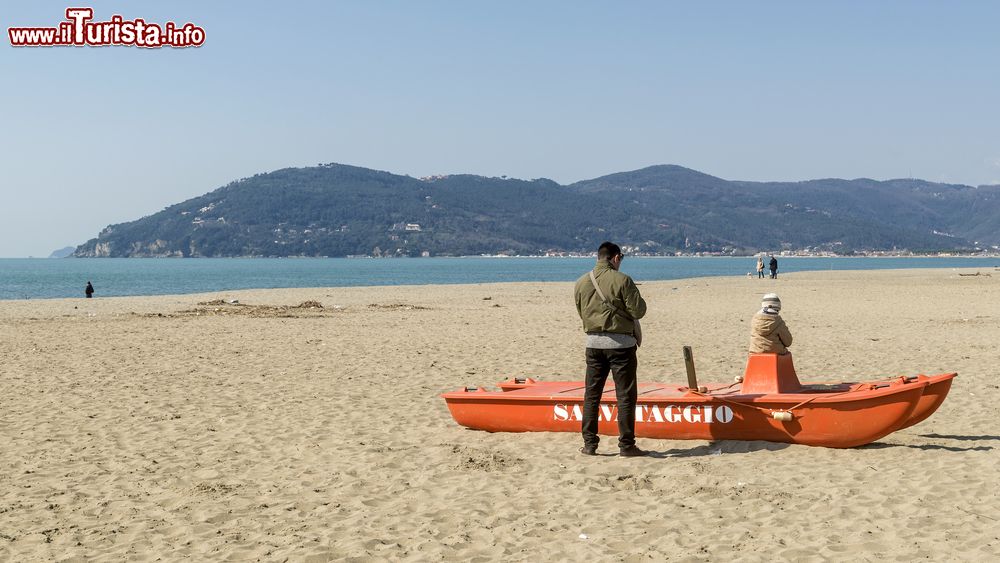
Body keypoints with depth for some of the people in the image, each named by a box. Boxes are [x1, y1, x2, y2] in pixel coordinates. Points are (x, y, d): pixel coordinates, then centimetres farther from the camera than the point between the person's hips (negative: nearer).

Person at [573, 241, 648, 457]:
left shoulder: (581, 282, 3)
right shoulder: (622, 280, -13)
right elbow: (638, 311, -11)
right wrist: (636, 299, 9)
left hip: (593, 342, 5)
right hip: (620, 343, -4)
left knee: (591, 395, 12)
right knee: (625, 396, 3)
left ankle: (589, 444, 13)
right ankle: (626, 445, 4)